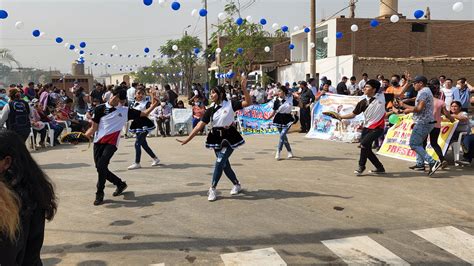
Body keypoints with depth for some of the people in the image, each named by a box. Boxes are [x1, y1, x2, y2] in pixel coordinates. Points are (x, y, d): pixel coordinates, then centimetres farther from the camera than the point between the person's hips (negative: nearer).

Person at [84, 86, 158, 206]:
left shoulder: (125, 111, 3)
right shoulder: (100, 108, 3)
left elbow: (144, 114, 9)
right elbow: (94, 127, 2)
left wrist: (153, 105, -5)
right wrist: (84, 135, -16)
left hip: (112, 143, -3)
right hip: (98, 142, 3)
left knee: (101, 166, -19)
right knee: (100, 168, 4)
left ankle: (99, 194, -3)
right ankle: (120, 184, 29)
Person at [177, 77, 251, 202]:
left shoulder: (230, 104, -7)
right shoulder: (211, 110, 2)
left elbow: (248, 102, -14)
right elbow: (200, 126, -2)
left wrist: (244, 88, -27)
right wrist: (187, 139, -8)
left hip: (229, 138, -5)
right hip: (217, 138, 5)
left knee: (219, 162, -13)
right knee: (225, 164, 11)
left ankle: (213, 189, -1)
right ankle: (237, 185, 31)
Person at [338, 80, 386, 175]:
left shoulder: (382, 97, -5)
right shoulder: (363, 103, 1)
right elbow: (353, 114, 2)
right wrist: (341, 117, -9)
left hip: (378, 128, -5)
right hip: (367, 127, 5)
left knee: (364, 143, -21)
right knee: (367, 149, 6)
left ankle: (361, 167, -2)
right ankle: (380, 168, 27)